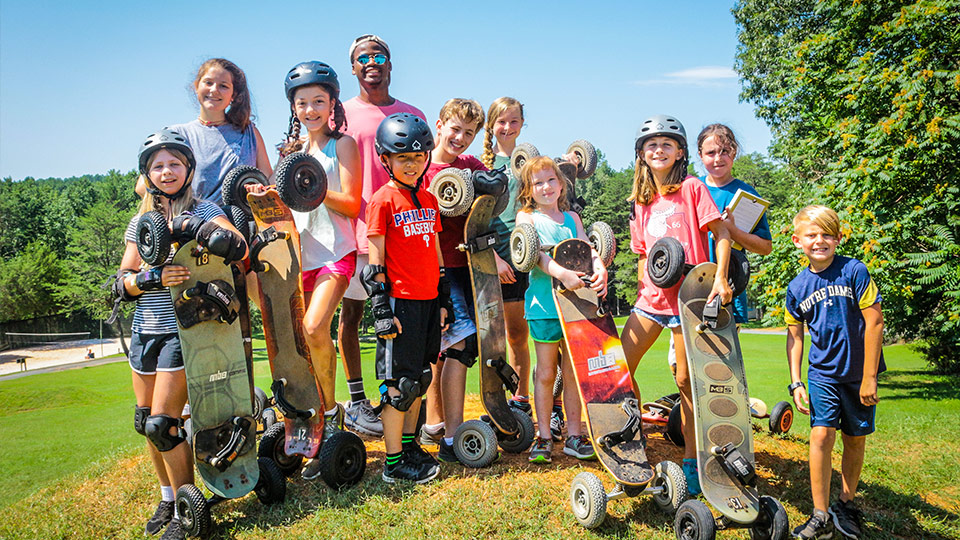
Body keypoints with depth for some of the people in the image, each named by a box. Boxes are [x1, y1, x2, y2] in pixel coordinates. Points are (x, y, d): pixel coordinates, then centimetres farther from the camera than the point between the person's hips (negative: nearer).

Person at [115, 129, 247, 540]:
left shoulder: (202, 210, -3)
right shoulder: (141, 221, 11)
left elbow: (239, 248, -21)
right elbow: (121, 283, 6)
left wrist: (198, 229, -34)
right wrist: (153, 278, -14)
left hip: (182, 330, -6)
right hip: (145, 329, 6)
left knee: (162, 424, -8)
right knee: (145, 422, 12)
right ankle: (168, 498, 31)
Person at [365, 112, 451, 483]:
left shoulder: (428, 199, 14)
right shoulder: (383, 200, -6)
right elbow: (375, 263, -8)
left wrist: (444, 299, 17)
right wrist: (381, 310, -13)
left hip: (429, 301, 7)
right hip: (400, 302, -7)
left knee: (420, 379, 14)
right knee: (399, 382, -2)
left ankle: (409, 445, 29)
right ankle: (393, 462, 8)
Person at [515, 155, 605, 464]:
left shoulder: (571, 217, 17)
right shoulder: (526, 217, 3)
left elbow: (586, 248, 6)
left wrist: (599, 269, -16)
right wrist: (562, 274, -29)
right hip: (544, 302, -3)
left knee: (572, 371, 8)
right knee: (545, 373, 4)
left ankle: (574, 435, 19)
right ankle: (544, 436, 15)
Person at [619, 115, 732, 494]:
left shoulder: (692, 189, -2)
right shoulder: (642, 202, 13)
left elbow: (721, 234, -7)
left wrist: (720, 278, -18)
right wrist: (642, 289, 8)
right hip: (651, 297, 5)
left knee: (686, 381, 1)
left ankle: (692, 462, 16)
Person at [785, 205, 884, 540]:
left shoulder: (854, 271, -12)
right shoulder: (796, 287, -2)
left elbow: (874, 323, -11)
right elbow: (795, 336, 6)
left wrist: (869, 377, -10)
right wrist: (796, 383, 0)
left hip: (859, 373, -1)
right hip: (823, 372, 1)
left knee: (855, 439, 10)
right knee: (821, 436, -9)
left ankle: (846, 504, 30)